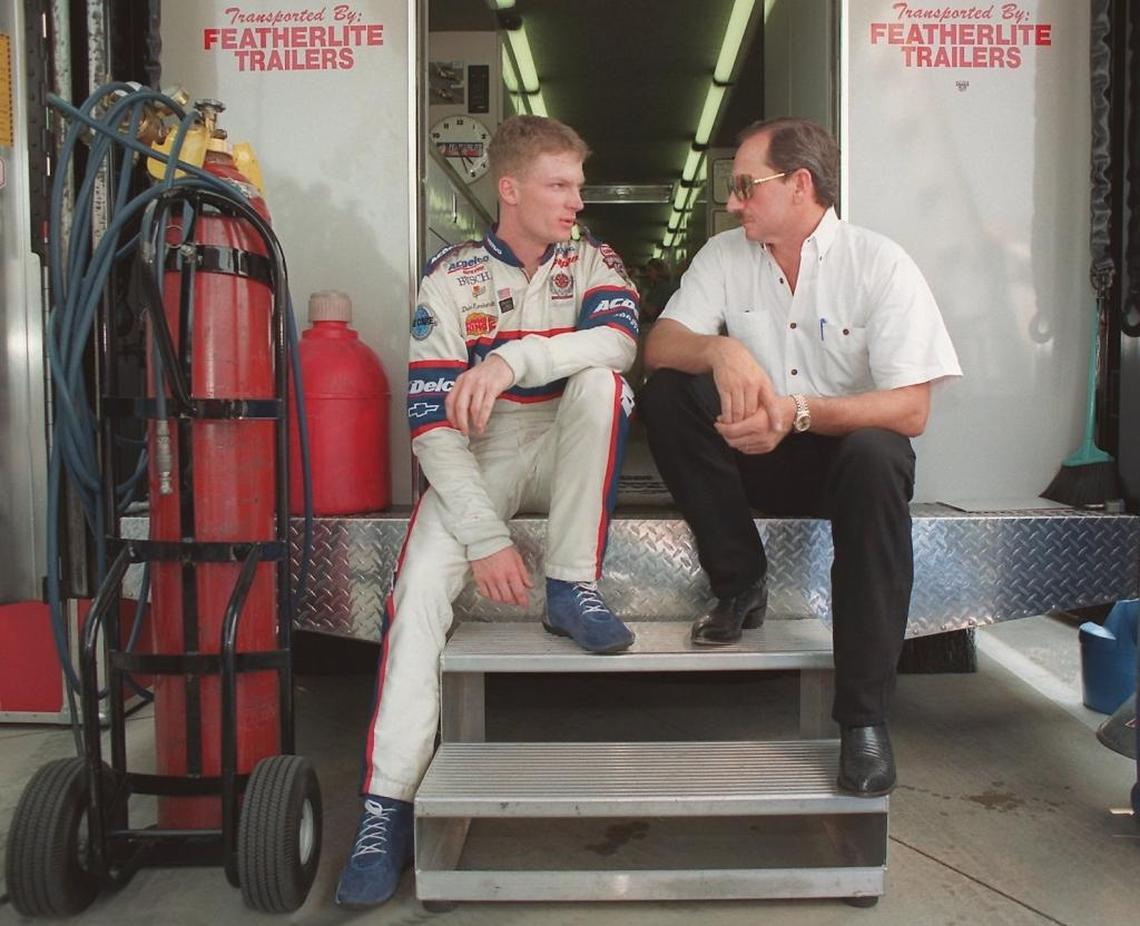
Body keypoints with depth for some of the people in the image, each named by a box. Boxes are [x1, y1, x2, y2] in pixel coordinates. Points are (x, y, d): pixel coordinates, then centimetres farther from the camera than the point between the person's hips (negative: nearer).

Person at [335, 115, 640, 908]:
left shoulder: (593, 262, 4)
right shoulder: (451, 278, -3)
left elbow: (618, 339, -21)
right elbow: (433, 422, -11)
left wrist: (512, 359, -35)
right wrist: (485, 535, -21)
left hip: (563, 457, 2)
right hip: (477, 461, -1)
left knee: (599, 382, -28)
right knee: (421, 583, -26)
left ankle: (573, 587, -19)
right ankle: (388, 805, -19)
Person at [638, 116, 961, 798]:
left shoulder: (880, 265, -9)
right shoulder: (726, 256, 4)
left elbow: (911, 409, -17)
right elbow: (659, 344, -8)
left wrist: (800, 413, -31)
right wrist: (721, 349, -29)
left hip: (846, 449, -3)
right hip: (755, 457, 3)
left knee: (875, 454, -37)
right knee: (665, 392, -20)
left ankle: (865, 717, -28)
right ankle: (741, 582, -9)